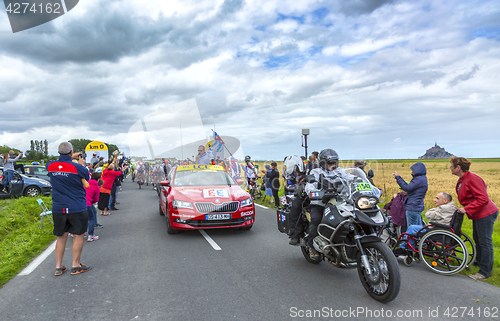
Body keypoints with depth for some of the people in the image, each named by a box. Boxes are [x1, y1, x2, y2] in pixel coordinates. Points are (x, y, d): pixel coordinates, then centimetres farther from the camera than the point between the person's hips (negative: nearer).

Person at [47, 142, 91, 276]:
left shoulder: (50, 166, -2)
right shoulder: (78, 167, -14)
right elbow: (87, 178, 5)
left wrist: (71, 158, 24)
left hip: (58, 208, 4)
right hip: (77, 208, -4)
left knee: (61, 237, 15)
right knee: (78, 236, 8)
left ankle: (58, 266, 21)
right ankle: (76, 266, 16)